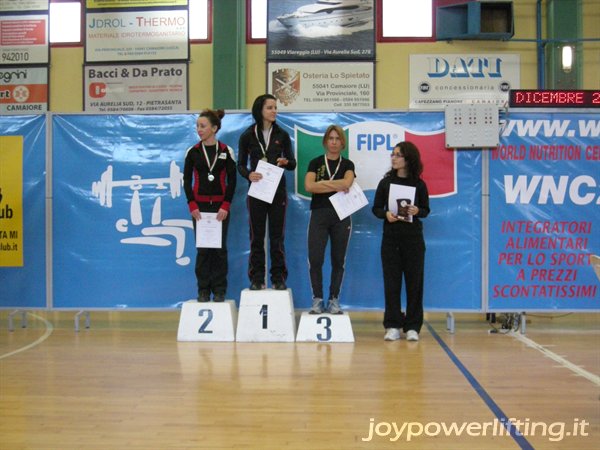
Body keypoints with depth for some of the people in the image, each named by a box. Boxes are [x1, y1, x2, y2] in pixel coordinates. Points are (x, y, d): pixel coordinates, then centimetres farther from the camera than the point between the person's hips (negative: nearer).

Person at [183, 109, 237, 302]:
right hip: (200, 206, 1)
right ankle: (203, 290, 9)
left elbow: (232, 180, 0)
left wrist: (226, 206, -8)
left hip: (220, 206, -1)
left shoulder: (226, 151, 1)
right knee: (202, 249, 1)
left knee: (220, 248, 2)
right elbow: (186, 180, 4)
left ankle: (219, 290, 9)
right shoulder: (193, 152, 4)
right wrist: (192, 205, -6)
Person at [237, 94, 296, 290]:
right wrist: (248, 175, -19)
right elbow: (240, 164, 2)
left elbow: (292, 163, 7)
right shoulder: (248, 136, 1)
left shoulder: (282, 135, 4)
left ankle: (278, 278, 10)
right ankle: (257, 279, 10)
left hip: (278, 191, 1)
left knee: (277, 236, 3)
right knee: (257, 236, 3)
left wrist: (285, 162, -16)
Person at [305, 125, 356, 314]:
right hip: (319, 214, -1)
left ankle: (334, 300, 14)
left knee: (338, 260, 5)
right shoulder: (316, 163, 6)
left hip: (341, 215, 1)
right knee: (315, 259, -8)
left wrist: (322, 183, -9)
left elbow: (347, 183, -14)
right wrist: (336, 186, -11)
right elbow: (309, 186, -10)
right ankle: (317, 299, 4)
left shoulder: (347, 164, 8)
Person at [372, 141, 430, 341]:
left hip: (413, 237, -1)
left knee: (414, 281, 2)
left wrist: (417, 211, -16)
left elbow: (426, 210, 6)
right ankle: (393, 326, 9)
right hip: (391, 237, 1)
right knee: (391, 281, 2)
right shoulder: (386, 182, 3)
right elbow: (376, 208, 6)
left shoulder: (419, 184, 0)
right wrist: (386, 214, -15)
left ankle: (412, 327, 11)